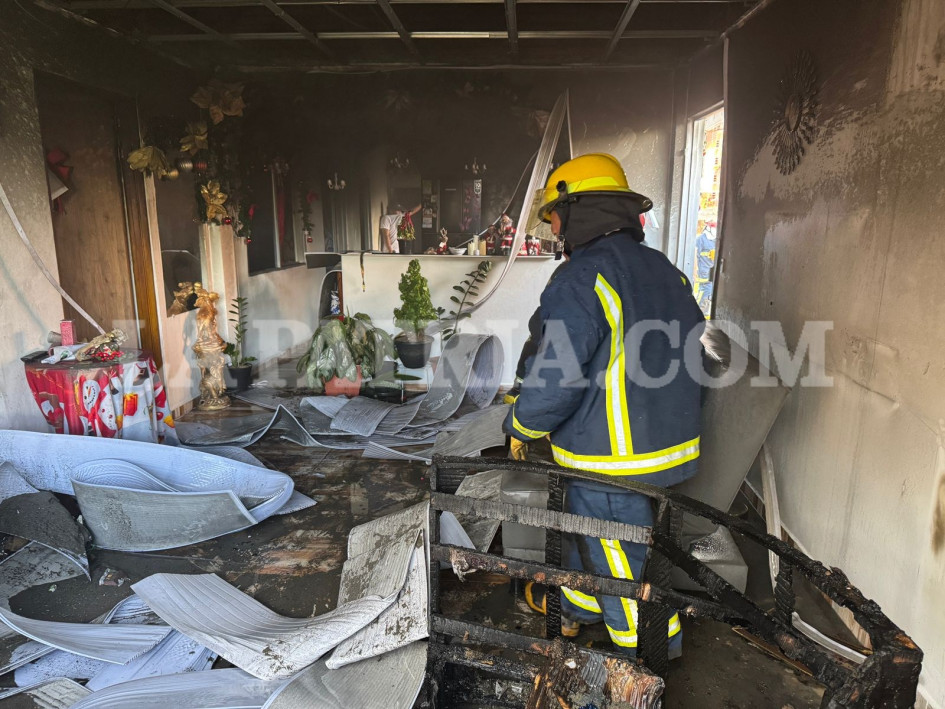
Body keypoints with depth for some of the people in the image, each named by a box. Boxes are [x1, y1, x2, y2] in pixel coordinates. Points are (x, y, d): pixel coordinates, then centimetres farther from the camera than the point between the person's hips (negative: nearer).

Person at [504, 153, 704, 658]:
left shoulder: (583, 279, -21)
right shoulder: (667, 273, 6)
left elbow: (556, 380, -24)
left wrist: (521, 428, -5)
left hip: (615, 465, -9)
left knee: (626, 571, 10)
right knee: (585, 531, 29)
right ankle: (573, 607, 54)